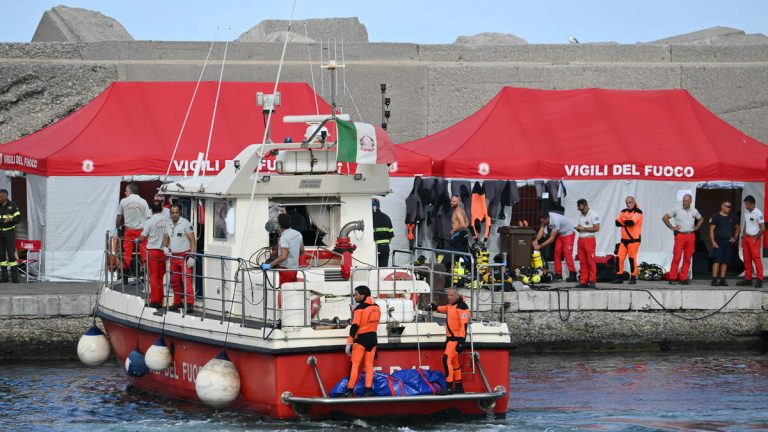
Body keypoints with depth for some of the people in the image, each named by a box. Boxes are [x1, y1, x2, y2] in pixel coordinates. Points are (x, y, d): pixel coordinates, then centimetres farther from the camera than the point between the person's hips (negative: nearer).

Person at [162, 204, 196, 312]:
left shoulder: (185, 224, -10)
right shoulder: (168, 224, 10)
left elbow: (192, 240, -12)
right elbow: (166, 237, 24)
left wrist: (191, 257, -19)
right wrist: (165, 247, 1)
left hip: (185, 255, -7)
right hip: (173, 256, 7)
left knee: (187, 280, -15)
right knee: (174, 281, 11)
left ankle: (190, 304, -19)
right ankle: (177, 303, 22)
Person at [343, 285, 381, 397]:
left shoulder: (359, 308, -14)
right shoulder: (376, 307, 5)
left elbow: (355, 326, -18)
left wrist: (349, 342, -17)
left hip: (361, 339, -6)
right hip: (372, 339, 6)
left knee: (355, 365, 0)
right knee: (369, 365, 7)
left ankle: (350, 390, -1)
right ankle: (368, 390, 2)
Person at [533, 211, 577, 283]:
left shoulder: (555, 221, -37)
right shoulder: (544, 219, -15)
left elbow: (552, 238, -33)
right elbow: (541, 231, -16)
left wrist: (540, 246, -34)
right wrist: (536, 240, -33)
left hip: (568, 233, -8)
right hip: (560, 234, 8)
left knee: (567, 253, -17)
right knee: (557, 253, 0)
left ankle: (572, 275, -17)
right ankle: (558, 275, 3)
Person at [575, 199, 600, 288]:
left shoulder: (593, 215, -5)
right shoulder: (580, 216, 18)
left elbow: (596, 228, -12)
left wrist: (584, 228, -14)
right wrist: (578, 228, 2)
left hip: (589, 239, -7)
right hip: (581, 240, 7)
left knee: (591, 261, -8)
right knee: (582, 262, 4)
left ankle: (592, 282, -8)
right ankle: (583, 282, 6)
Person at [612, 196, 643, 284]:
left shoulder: (637, 212, -7)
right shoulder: (623, 212, 13)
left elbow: (631, 222, -21)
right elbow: (617, 223, 1)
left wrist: (623, 220, -2)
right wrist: (627, 221, -13)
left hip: (633, 239, -6)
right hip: (624, 239, 6)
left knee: (632, 258, -4)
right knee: (620, 258, 3)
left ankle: (633, 278, 3)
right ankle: (619, 277, 10)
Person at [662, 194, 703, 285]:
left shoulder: (694, 211, 11)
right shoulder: (677, 210, 1)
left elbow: (701, 219, 30)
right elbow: (664, 217, 5)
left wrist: (696, 228, 14)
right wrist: (671, 227, -1)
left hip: (691, 236, 4)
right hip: (680, 235, -4)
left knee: (687, 258, 2)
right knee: (676, 257, -10)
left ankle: (683, 278, 7)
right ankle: (672, 278, -7)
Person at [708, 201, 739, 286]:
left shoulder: (732, 218, 13)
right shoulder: (716, 217, -2)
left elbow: (737, 228, 25)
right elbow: (711, 230, -5)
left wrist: (735, 237, 10)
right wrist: (713, 241, -13)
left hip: (728, 242, 5)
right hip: (718, 242, -5)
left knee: (725, 262, 5)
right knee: (717, 261, -11)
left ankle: (722, 279, 10)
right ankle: (714, 279, -12)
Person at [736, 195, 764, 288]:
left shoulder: (758, 213, -12)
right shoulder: (746, 213, 11)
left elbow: (763, 228, -13)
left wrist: (755, 238, -13)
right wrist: (743, 238, 13)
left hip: (754, 239, -8)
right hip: (746, 238, 8)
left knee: (756, 258, -11)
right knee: (747, 259, 8)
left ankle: (759, 279, -12)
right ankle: (748, 279, 13)